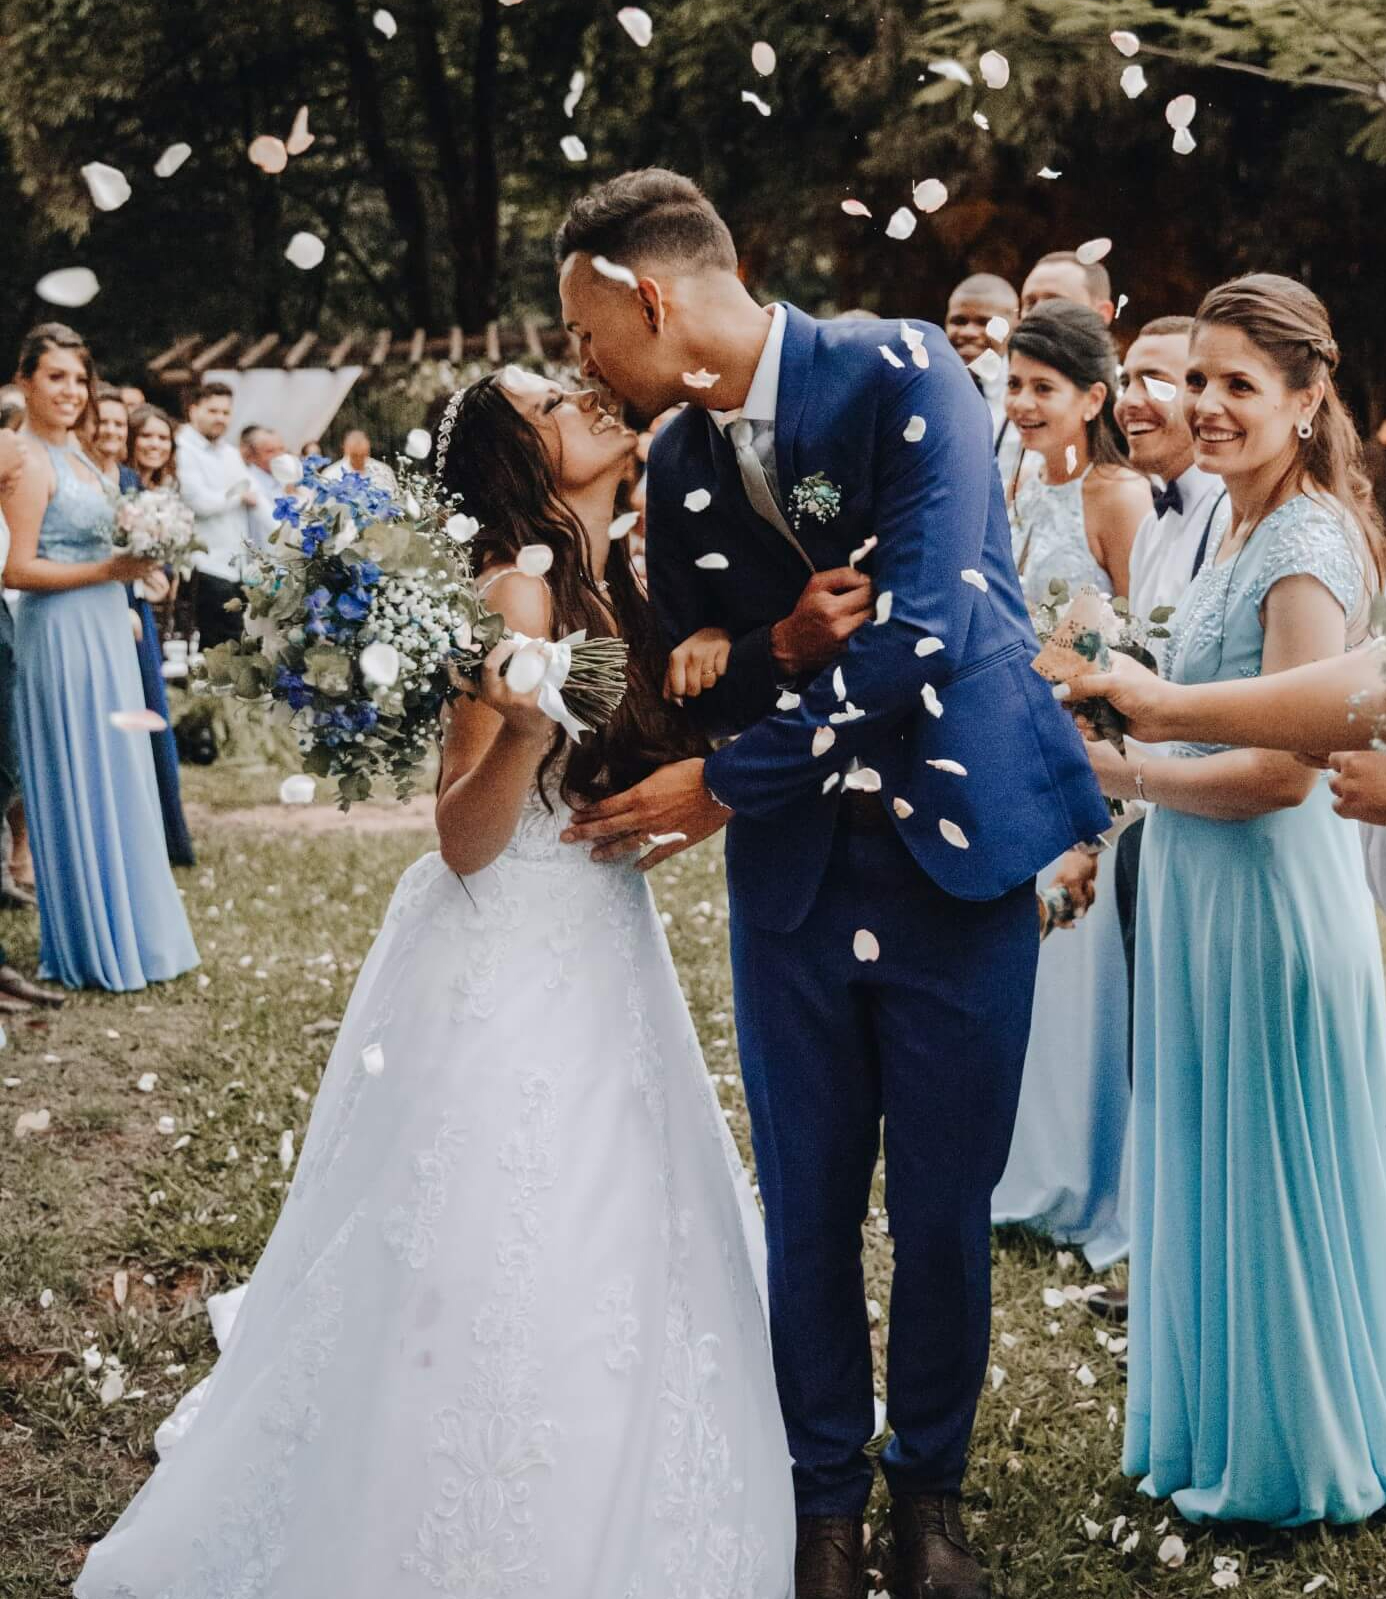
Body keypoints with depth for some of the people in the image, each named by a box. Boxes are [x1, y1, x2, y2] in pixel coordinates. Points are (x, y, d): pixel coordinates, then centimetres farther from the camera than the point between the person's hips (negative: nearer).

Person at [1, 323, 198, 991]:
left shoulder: (77, 454, 14)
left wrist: (136, 566, 6)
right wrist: (110, 570, -20)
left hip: (102, 630, 9)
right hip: (61, 636, -9)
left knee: (115, 781, 14)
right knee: (79, 786, 0)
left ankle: (127, 930, 25)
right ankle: (95, 948, 10)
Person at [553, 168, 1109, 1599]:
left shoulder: (901, 373, -13)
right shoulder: (675, 463, 5)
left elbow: (919, 635, -22)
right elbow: (690, 680, 9)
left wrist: (725, 784, -15)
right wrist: (777, 646, -15)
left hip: (957, 849, -4)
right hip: (792, 870, 4)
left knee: (944, 1208, 7)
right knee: (807, 1208, 10)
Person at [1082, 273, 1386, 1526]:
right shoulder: (1242, 529, 11)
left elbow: (1283, 768, -23)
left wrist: (1131, 774, -13)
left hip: (1268, 899, -9)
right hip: (1202, 892, 9)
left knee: (1265, 1176, 5)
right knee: (1210, 1169, 18)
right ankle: (1219, 1423, 34)